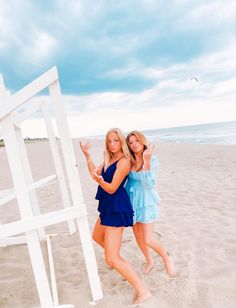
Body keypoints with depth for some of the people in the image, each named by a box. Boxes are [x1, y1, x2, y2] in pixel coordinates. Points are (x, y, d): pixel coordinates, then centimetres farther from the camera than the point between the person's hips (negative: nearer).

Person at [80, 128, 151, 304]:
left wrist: (99, 180, -39)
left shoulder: (124, 161, -18)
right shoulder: (109, 159, 10)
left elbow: (111, 188, -20)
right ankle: (114, 258, 56)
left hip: (117, 208, -10)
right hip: (108, 206, 10)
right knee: (97, 237, 31)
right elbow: (95, 172, 15)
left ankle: (143, 291, 0)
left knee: (112, 259, -10)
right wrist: (87, 155, 11)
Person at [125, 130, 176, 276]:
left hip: (146, 201, -4)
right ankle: (149, 261, 42)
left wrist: (146, 160, -33)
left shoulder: (152, 159, -15)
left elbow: (148, 184, -25)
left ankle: (167, 259, 27)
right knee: (137, 234, 17)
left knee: (148, 240, -4)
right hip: (132, 200, 5)